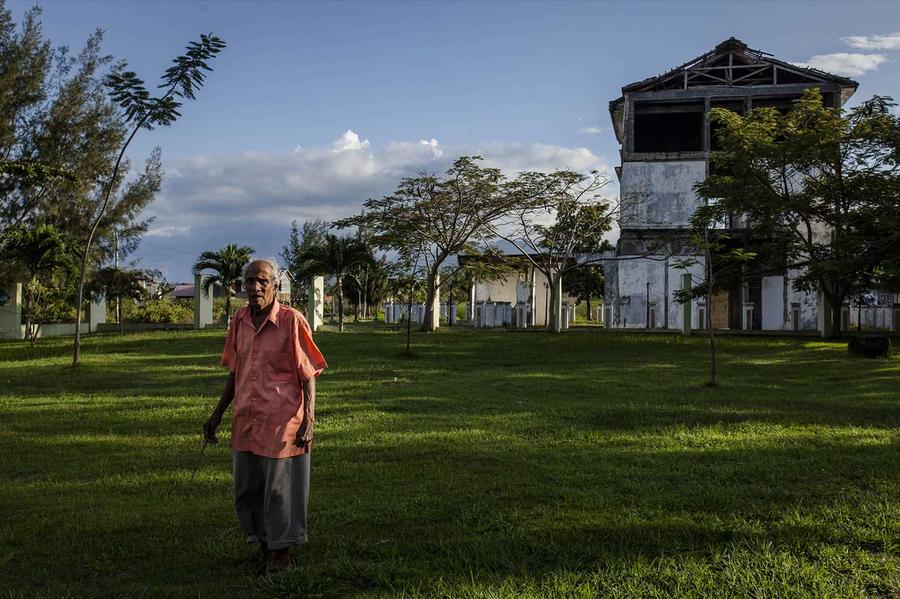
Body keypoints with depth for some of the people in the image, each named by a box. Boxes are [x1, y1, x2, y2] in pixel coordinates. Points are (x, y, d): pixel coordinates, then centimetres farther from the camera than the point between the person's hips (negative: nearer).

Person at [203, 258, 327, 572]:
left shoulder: (292, 320, -11)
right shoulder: (240, 319, 6)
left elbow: (308, 376, -9)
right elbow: (234, 373, 15)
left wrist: (309, 421, -15)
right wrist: (217, 414, 16)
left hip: (281, 423, -6)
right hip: (245, 421, 6)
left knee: (279, 488, 5)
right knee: (246, 490, 16)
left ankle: (280, 550, 24)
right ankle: (262, 542, 38)